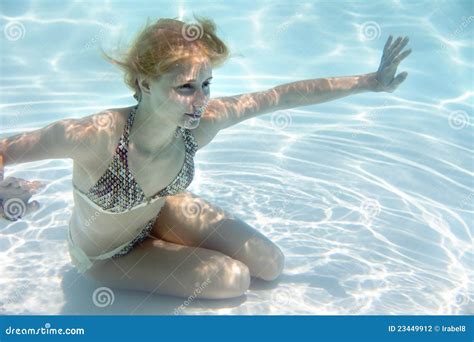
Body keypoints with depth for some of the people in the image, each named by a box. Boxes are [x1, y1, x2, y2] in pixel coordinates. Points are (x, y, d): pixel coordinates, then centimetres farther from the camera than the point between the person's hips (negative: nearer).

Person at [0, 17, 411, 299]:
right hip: (107, 255, -4)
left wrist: (369, 82, -14)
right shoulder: (93, 136, -42)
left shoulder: (202, 122, -28)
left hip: (161, 210, 4)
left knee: (271, 265, 8)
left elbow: (284, 95, -19)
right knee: (234, 280, -9)